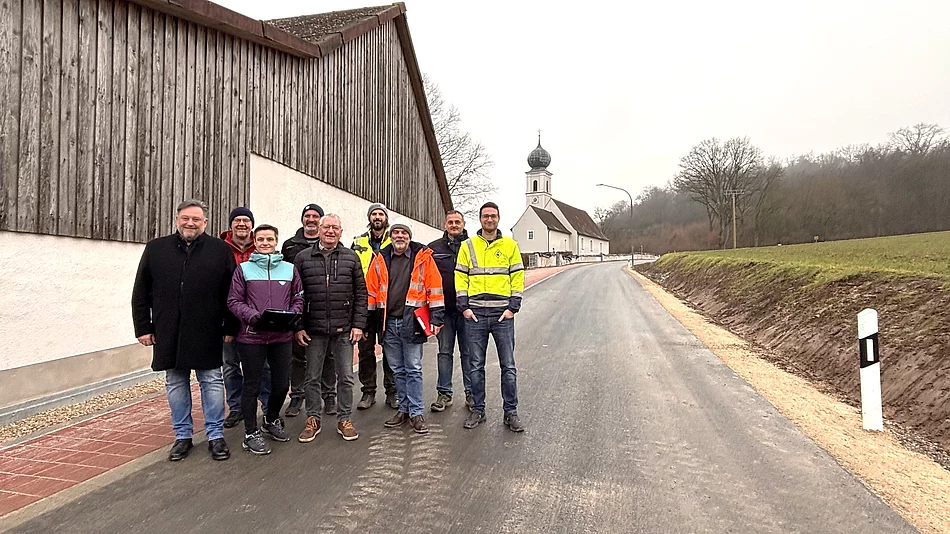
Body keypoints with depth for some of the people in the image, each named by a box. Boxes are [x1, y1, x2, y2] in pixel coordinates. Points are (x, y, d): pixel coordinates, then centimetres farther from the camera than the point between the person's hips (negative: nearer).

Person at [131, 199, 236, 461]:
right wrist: (143, 327, 4)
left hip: (207, 334, -2)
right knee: (175, 384, 12)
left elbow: (232, 294, 0)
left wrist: (230, 328, -3)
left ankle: (215, 435, 17)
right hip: (169, 333, 2)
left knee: (212, 383, 5)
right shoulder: (155, 249, 6)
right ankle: (182, 436, 25)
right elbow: (141, 293, 9)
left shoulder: (221, 250, 0)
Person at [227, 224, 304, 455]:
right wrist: (251, 315, -17)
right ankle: (251, 433, 21)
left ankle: (272, 419, 38)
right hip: (252, 336, -2)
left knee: (282, 383, 12)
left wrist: (292, 315, -10)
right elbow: (234, 301, 0)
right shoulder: (243, 269, 2)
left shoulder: (290, 269, 7)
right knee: (252, 385, 6)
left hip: (282, 337, 3)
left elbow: (298, 299, 9)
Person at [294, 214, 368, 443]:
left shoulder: (351, 257, 5)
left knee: (345, 377, 7)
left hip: (344, 329, 0)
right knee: (313, 377, 11)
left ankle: (344, 419, 22)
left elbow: (360, 293, 3)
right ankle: (313, 420, 26)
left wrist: (358, 324, -3)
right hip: (313, 330, 0)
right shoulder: (303, 258, 3)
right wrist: (297, 327, -3)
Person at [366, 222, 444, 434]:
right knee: (397, 370, 13)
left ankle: (416, 413, 11)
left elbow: (434, 288, -2)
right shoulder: (380, 259, 8)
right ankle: (404, 409, 25)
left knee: (413, 369, 2)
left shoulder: (423, 257, -1)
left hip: (412, 323, -3)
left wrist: (436, 318, -6)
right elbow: (370, 291, 10)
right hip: (388, 323, 4)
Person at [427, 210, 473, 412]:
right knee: (445, 352, 9)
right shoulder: (434, 248, 6)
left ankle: (471, 393, 19)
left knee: (468, 353, 8)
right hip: (444, 309, 1)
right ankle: (444, 393, 18)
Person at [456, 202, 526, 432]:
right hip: (475, 314, 1)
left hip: (503, 314, 0)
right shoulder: (468, 245, 8)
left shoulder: (510, 245, 7)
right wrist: (464, 307, -3)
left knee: (508, 366, 3)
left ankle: (511, 412, 14)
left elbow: (518, 277, 6)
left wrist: (513, 307, -3)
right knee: (476, 366, 8)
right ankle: (478, 410, 20)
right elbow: (460, 277, 7)